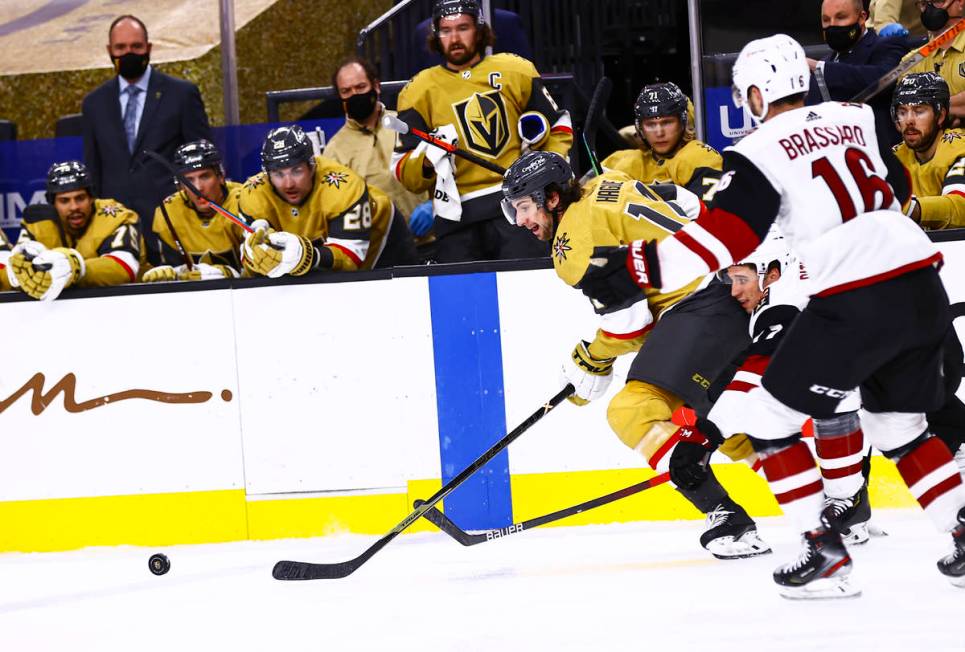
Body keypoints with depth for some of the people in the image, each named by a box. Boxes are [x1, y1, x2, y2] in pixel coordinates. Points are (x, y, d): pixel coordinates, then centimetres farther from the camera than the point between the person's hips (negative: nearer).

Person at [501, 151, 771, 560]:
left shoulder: (574, 240, -8)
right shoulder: (605, 187, 18)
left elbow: (626, 316, -11)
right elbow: (690, 206, 20)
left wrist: (593, 362, 6)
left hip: (700, 306, -10)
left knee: (635, 411, -14)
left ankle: (726, 516, -21)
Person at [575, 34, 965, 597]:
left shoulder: (760, 153, -4)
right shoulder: (858, 118, 15)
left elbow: (719, 239, -11)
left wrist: (631, 269, -7)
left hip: (855, 303, -7)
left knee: (772, 420, 7)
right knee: (900, 427, 23)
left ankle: (826, 554, 3)